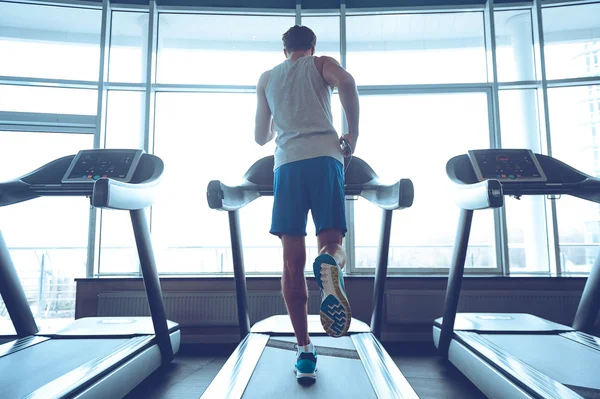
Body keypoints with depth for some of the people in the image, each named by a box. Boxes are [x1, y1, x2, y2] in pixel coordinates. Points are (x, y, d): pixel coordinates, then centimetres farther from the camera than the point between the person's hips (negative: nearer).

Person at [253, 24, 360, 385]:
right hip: (325, 156, -1)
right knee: (331, 242, -1)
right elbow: (347, 81, -6)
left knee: (292, 263, 1)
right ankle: (330, 265, -39)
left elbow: (261, 137, 27)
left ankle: (305, 351, -3)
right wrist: (353, 134, 2)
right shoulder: (321, 64, 20)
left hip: (286, 163, 2)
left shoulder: (267, 79, 27)